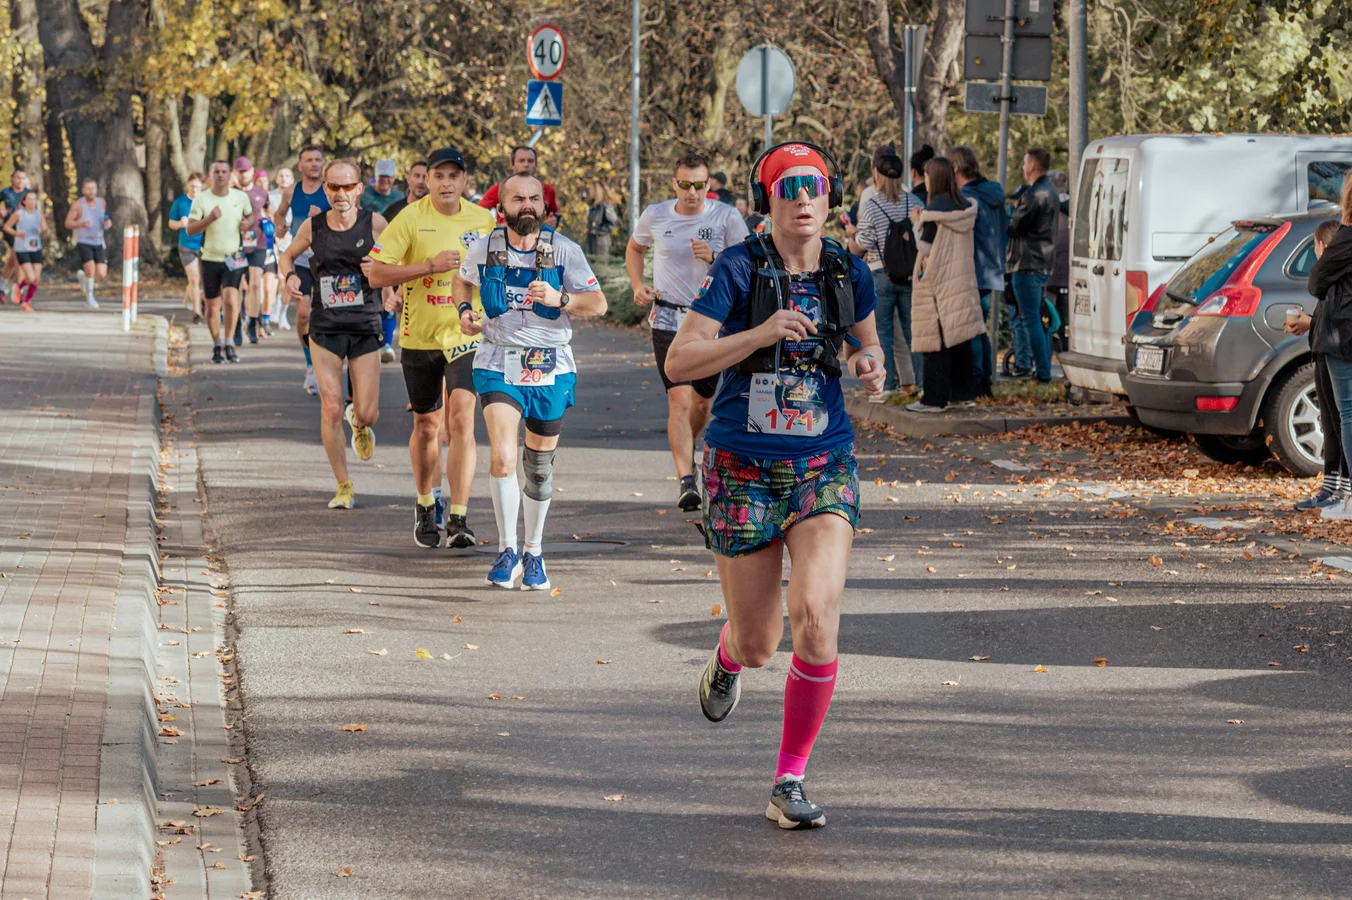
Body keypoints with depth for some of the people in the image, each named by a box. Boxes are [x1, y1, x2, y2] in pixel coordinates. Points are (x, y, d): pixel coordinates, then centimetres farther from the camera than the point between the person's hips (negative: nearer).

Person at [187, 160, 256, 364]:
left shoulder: (241, 197, 2)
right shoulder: (201, 199, -3)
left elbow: (251, 216, 19)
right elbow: (190, 229, -6)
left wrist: (248, 223, -5)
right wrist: (209, 219, -22)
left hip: (234, 258, 0)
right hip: (210, 258, 0)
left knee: (231, 299, -19)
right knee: (212, 306, 6)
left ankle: (228, 344, -7)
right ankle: (217, 346, 23)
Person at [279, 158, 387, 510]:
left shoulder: (374, 223, -4)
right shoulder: (313, 227, 0)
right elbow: (288, 255, 17)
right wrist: (290, 276, -4)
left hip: (365, 327, 0)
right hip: (325, 328, 0)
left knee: (367, 415, -1)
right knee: (331, 408, -8)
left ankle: (358, 422, 40)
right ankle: (343, 487, 6)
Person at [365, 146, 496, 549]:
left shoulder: (484, 221, 1)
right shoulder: (410, 219, -7)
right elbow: (376, 274, -13)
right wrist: (431, 266, -20)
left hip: (466, 335, 0)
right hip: (419, 336, 0)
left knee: (461, 421, -16)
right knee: (427, 426, 12)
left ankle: (459, 519, -18)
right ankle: (425, 507, 35)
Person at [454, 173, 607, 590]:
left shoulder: (564, 250, -5)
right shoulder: (483, 249, -2)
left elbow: (598, 303, -2)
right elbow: (463, 281, 20)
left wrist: (560, 298, -20)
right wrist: (465, 310, -1)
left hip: (551, 368, 1)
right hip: (499, 363, -1)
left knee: (540, 468, 11)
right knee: (502, 458, -20)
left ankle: (533, 553, 30)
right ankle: (507, 551, -6)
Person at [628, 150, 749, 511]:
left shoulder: (726, 217, -6)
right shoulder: (655, 216, -2)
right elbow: (634, 248, 19)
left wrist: (714, 257, -21)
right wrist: (638, 285, 4)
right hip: (669, 318, -1)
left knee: (703, 400, 14)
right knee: (680, 400, -16)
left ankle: (686, 449, 45)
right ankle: (686, 481, -23)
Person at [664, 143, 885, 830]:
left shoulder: (849, 272, 2)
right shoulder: (738, 269, -9)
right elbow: (678, 362, -15)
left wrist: (870, 364, -1)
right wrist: (760, 334, -26)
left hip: (824, 469, 2)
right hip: (744, 469, -2)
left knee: (816, 620, -19)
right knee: (758, 644, 6)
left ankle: (790, 785, -6)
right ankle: (727, 657, 48)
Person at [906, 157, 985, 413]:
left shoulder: (937, 208, -15)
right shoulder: (965, 207, 7)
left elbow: (925, 248, -15)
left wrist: (917, 223, 3)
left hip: (938, 281, -8)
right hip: (962, 283, 8)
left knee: (937, 343, -5)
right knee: (961, 341, 12)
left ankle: (934, 398, -5)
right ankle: (964, 393, 16)